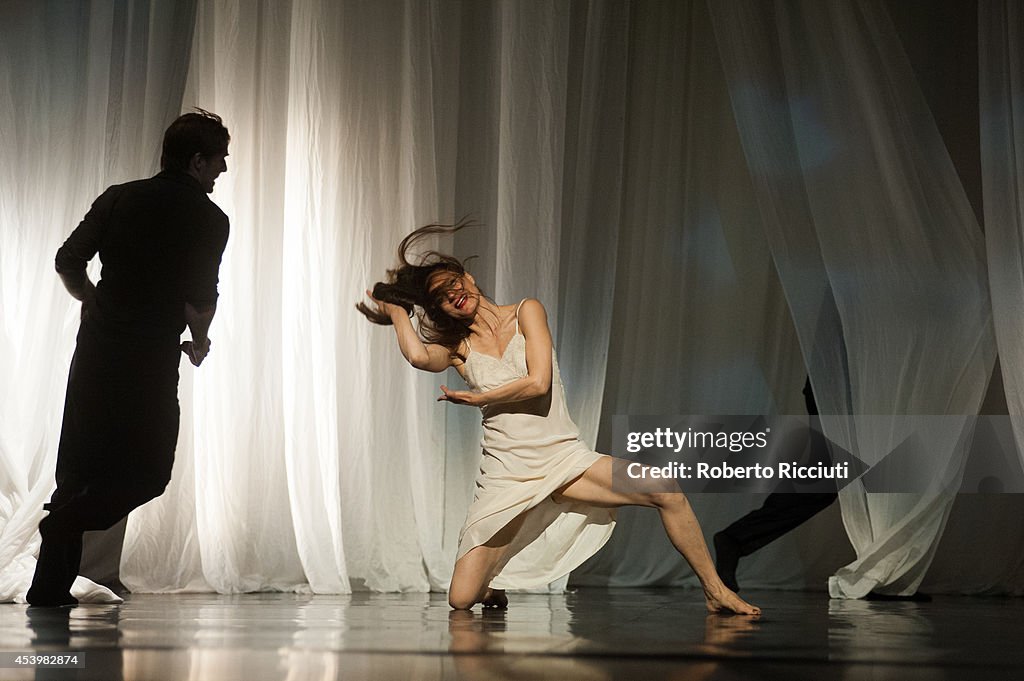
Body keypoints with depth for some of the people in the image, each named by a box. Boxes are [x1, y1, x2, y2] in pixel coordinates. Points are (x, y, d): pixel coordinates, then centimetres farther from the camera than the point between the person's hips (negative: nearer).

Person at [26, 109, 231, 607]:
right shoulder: (209, 218, -5)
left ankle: (51, 586, 10)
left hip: (95, 347, 6)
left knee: (77, 467, 12)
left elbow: (68, 264, 8)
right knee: (148, 471, 7)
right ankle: (68, 522, -15)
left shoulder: (118, 198, 10)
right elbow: (200, 300, -13)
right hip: (151, 357, -6)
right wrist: (199, 343, 6)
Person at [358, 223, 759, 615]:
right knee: (461, 600, -11)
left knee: (667, 492, -23)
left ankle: (715, 590, -6)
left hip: (565, 457, -1)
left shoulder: (526, 312, 3)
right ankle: (493, 583, 27)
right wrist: (397, 308, -1)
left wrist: (478, 399, -3)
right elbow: (418, 356, -16)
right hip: (507, 476, 1)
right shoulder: (457, 348, 7)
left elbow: (538, 383, -9)